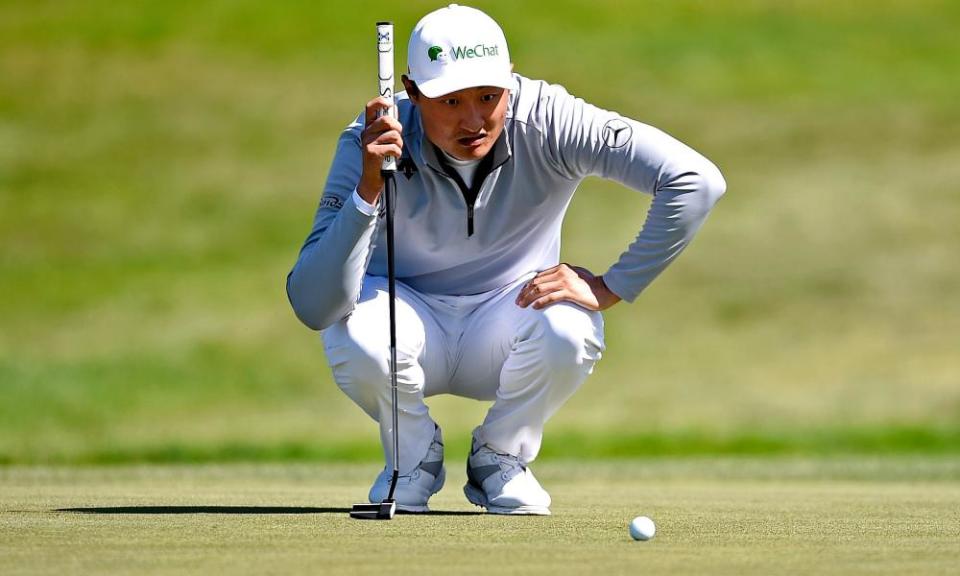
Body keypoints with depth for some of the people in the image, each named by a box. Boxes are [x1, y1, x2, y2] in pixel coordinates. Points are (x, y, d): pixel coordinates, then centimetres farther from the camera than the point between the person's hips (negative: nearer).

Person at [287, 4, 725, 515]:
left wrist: (610, 289, -29)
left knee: (569, 327, -33)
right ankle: (414, 457, 0)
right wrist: (368, 189, -45)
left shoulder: (547, 120, -25)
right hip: (412, 316, 0)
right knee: (355, 335, -35)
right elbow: (313, 307, -34)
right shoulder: (371, 143, -26)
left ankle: (499, 459, -1)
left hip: (503, 330, 1)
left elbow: (697, 181, -30)